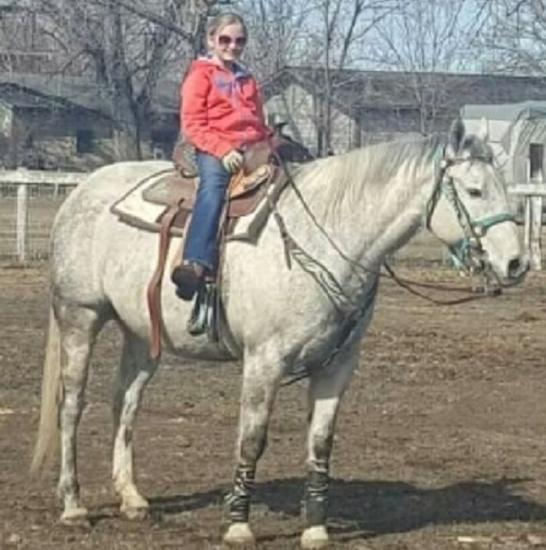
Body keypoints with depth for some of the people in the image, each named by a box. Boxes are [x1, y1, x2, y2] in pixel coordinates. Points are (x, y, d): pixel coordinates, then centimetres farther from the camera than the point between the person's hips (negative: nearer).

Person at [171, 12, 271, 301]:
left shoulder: (247, 80, 26)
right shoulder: (201, 75, 8)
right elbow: (192, 123, -2)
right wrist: (223, 150, -15)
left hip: (251, 150, 6)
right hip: (213, 151, -6)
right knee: (213, 187, -35)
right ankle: (196, 264, -51)